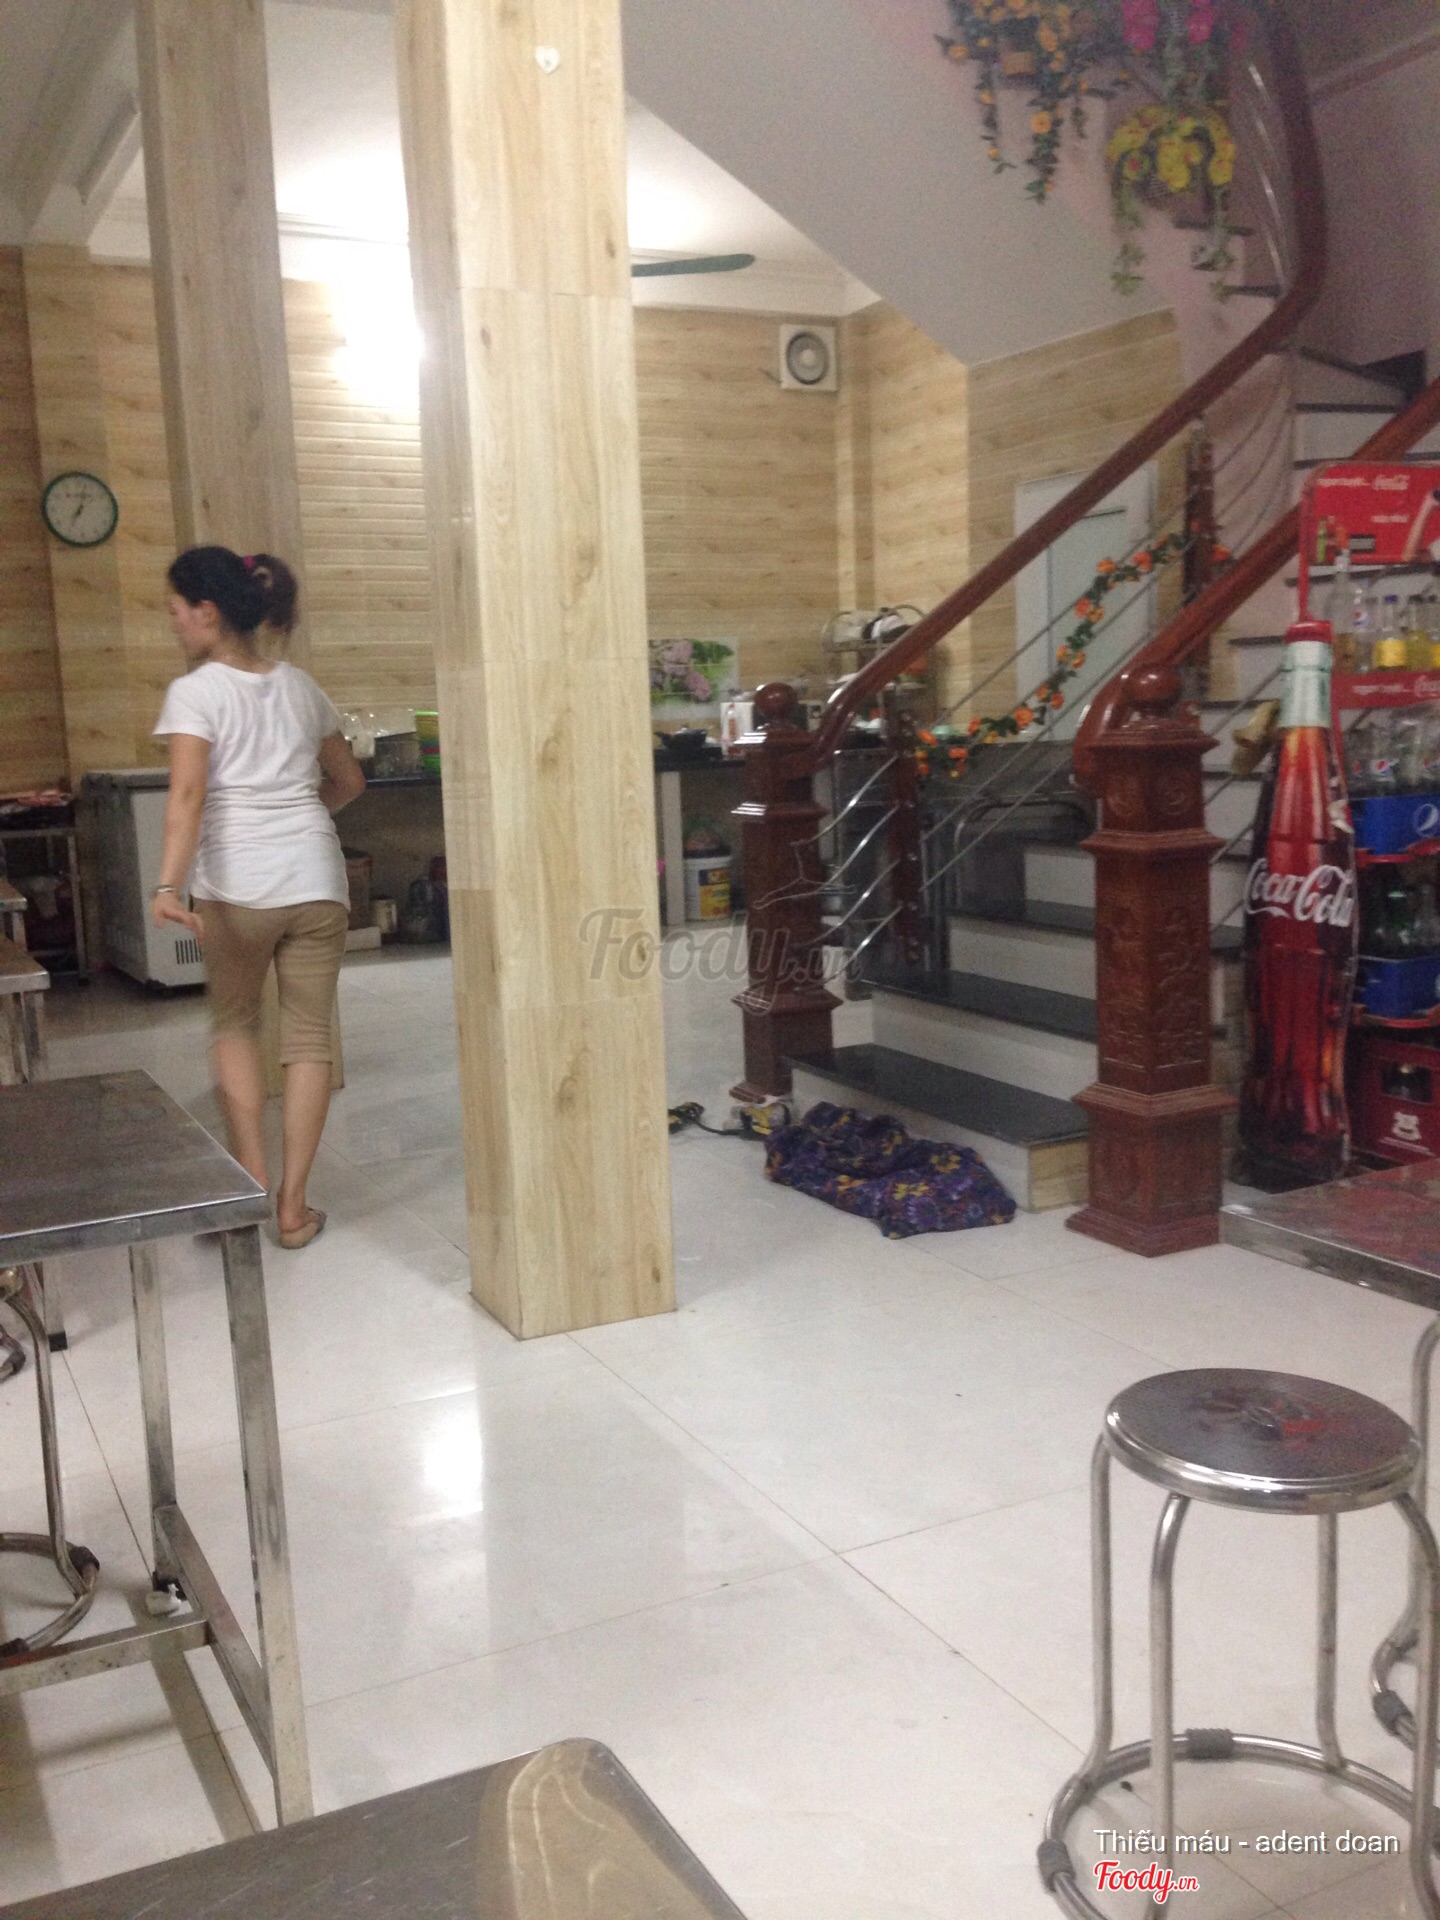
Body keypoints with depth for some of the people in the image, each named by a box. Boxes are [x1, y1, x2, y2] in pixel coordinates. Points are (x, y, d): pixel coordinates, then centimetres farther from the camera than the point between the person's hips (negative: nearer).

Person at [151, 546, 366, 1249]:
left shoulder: (195, 692, -3)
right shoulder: (299, 686, 13)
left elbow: (188, 793, -18)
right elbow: (349, 782, 23)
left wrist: (168, 887, -26)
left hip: (237, 885, -3)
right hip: (317, 879, 4)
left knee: (233, 1025, 17)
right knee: (308, 1037, 7)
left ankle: (254, 1186, 11)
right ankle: (293, 1207, 9)